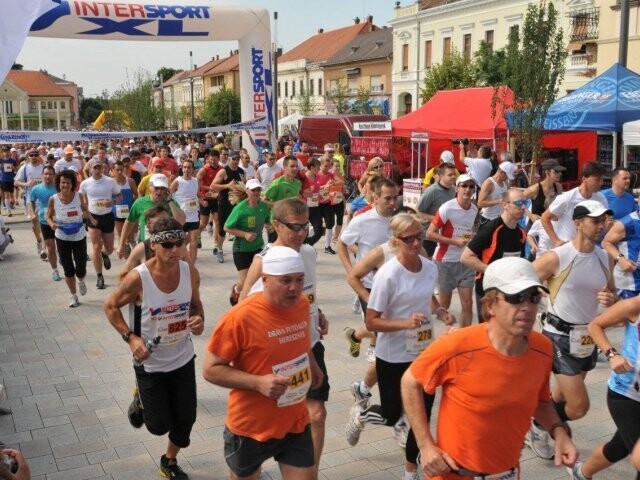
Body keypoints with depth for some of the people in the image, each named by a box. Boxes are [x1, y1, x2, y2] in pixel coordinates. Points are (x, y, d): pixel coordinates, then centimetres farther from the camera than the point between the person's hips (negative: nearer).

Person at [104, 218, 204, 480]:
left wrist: (199, 321, -17)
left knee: (186, 419, 11)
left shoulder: (190, 272, -13)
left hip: (183, 358, 3)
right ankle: (141, 400, 39)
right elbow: (110, 306, -8)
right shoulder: (138, 278, -24)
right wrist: (130, 337, -18)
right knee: (160, 425, 3)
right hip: (150, 362, -3)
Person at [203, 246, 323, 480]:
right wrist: (258, 382, -28)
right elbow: (211, 370, -18)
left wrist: (311, 365, 20)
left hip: (296, 423, 4)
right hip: (251, 428, -4)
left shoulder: (302, 305, -5)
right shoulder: (239, 317, -24)